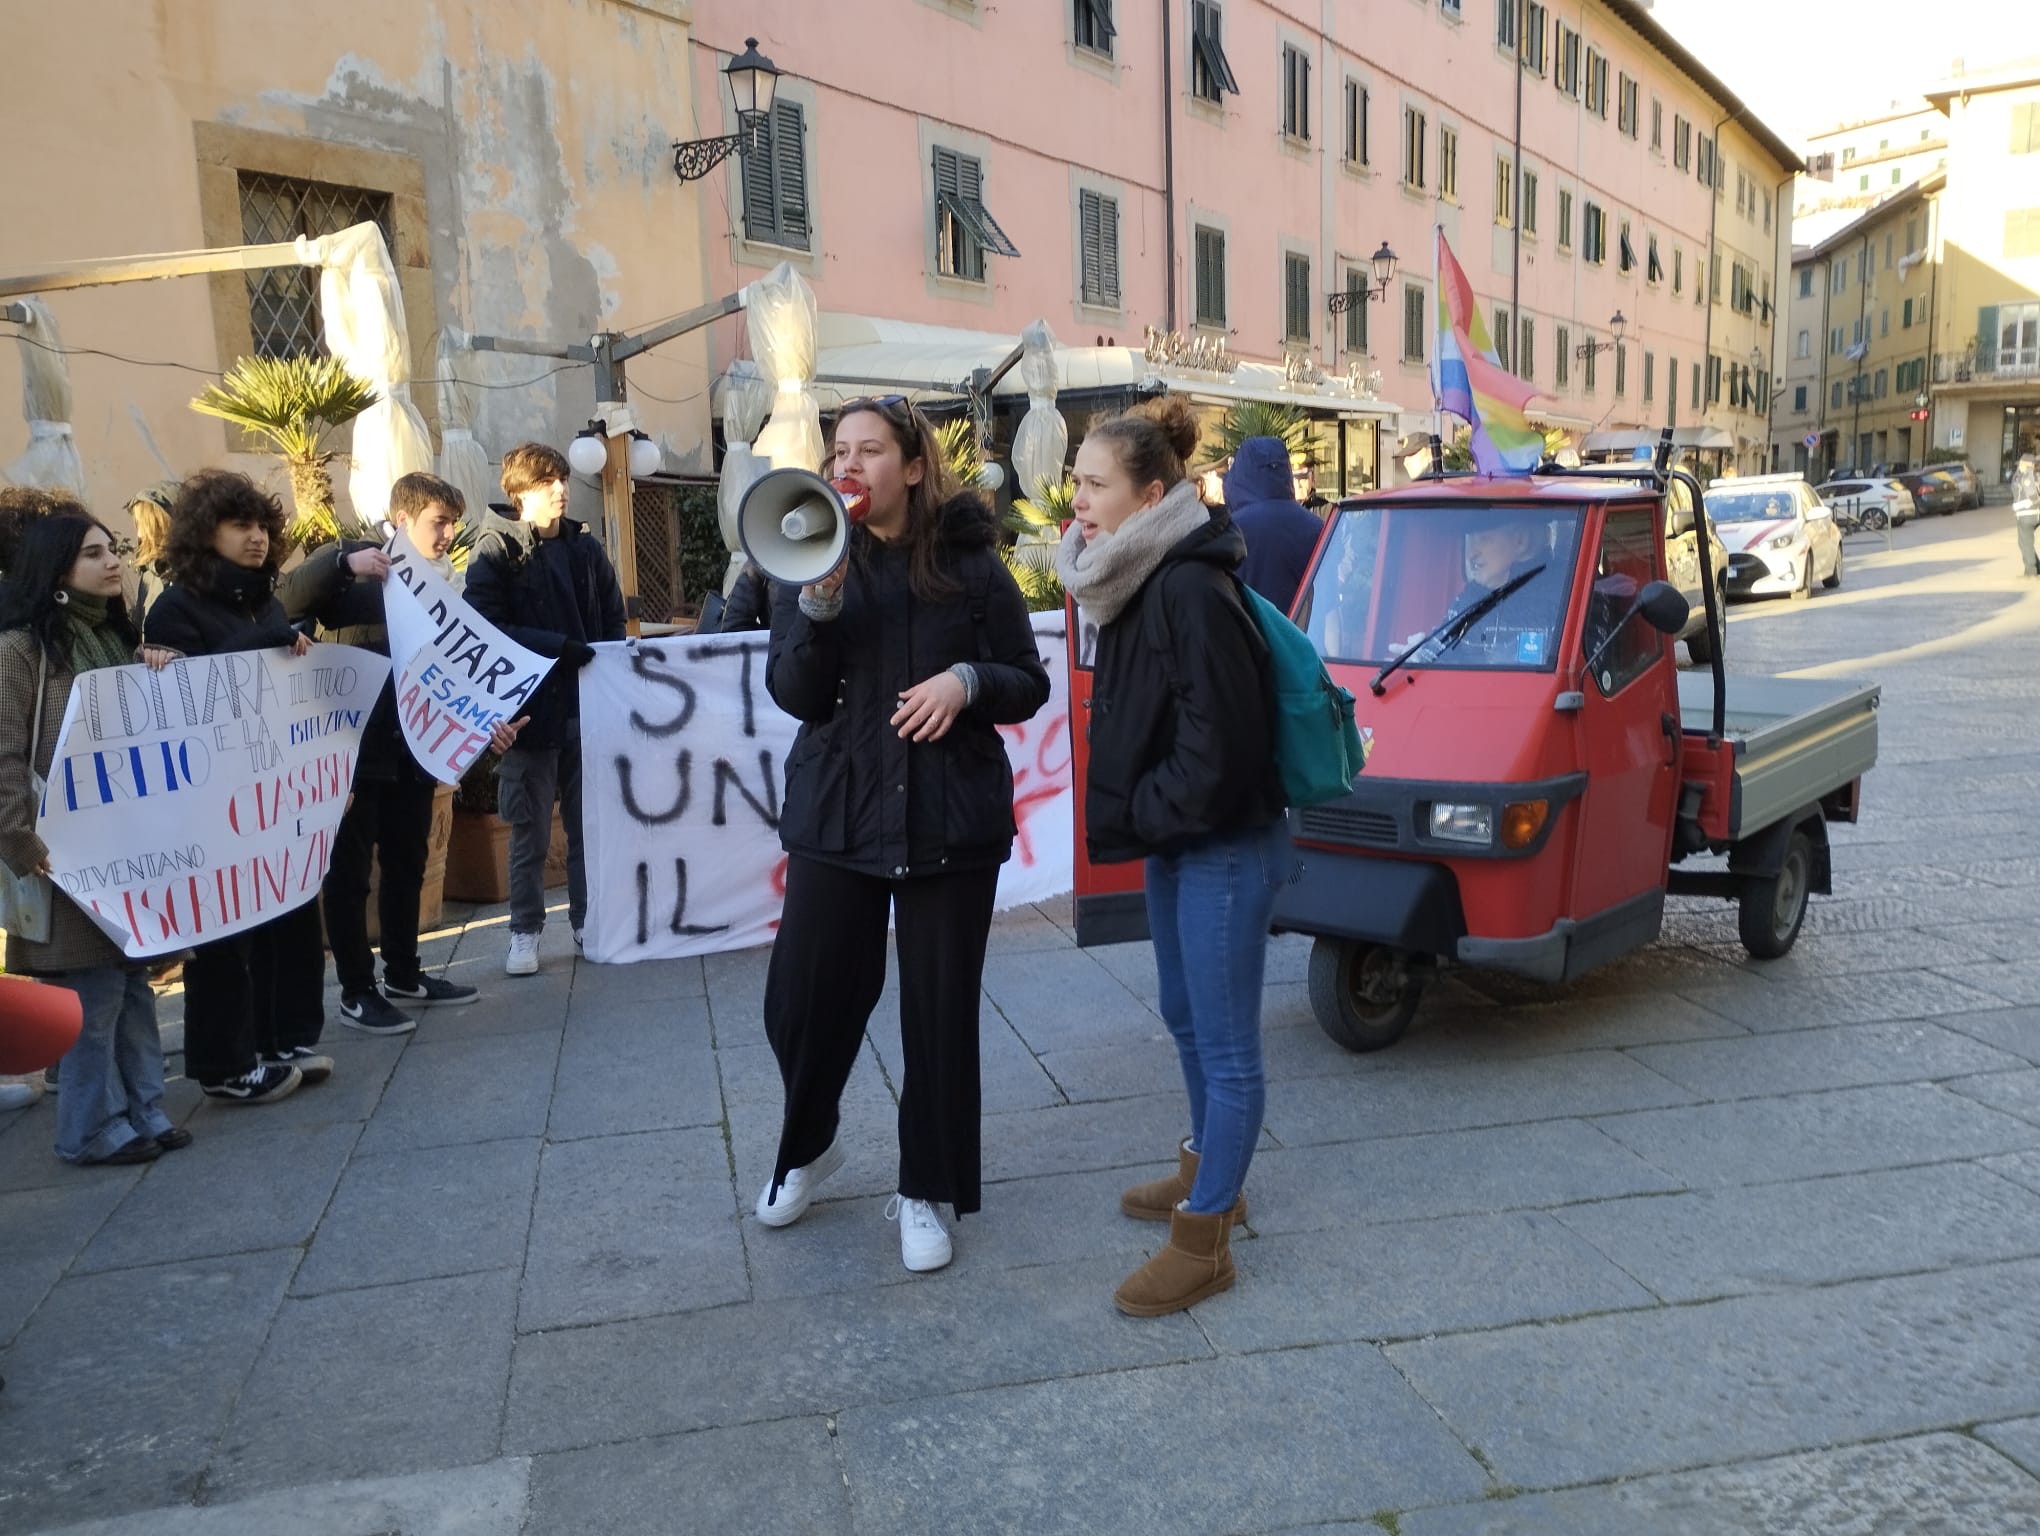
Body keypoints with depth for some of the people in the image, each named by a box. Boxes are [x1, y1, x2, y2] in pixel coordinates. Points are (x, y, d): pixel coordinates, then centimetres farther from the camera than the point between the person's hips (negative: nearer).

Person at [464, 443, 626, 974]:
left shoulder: (585, 547, 9)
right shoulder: (496, 550, -4)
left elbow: (614, 619, 14)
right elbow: (487, 629, -14)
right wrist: (558, 645, -21)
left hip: (585, 706, 4)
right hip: (529, 708, -3)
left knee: (589, 824, 10)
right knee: (529, 832, 5)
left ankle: (588, 921, 23)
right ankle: (525, 931, 18)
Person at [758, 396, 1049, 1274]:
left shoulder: (971, 564, -1)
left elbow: (1030, 685, 3)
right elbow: (793, 696, -6)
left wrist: (967, 681, -17)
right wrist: (818, 602, -21)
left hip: (951, 819, -1)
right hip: (838, 814, 1)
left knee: (940, 1013, 5)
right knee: (802, 999, 3)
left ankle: (925, 1192, 25)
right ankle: (808, 1147, 34)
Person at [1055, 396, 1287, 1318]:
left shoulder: (1192, 592, -23)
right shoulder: (1135, 582, 6)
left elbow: (1216, 748, -25)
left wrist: (1134, 816, -13)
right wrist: (1131, 816, 5)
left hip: (1225, 850, -10)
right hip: (1172, 842, 10)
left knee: (1227, 1048, 3)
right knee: (1186, 1020, 23)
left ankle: (1203, 1241, 14)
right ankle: (1207, 1174, 42)